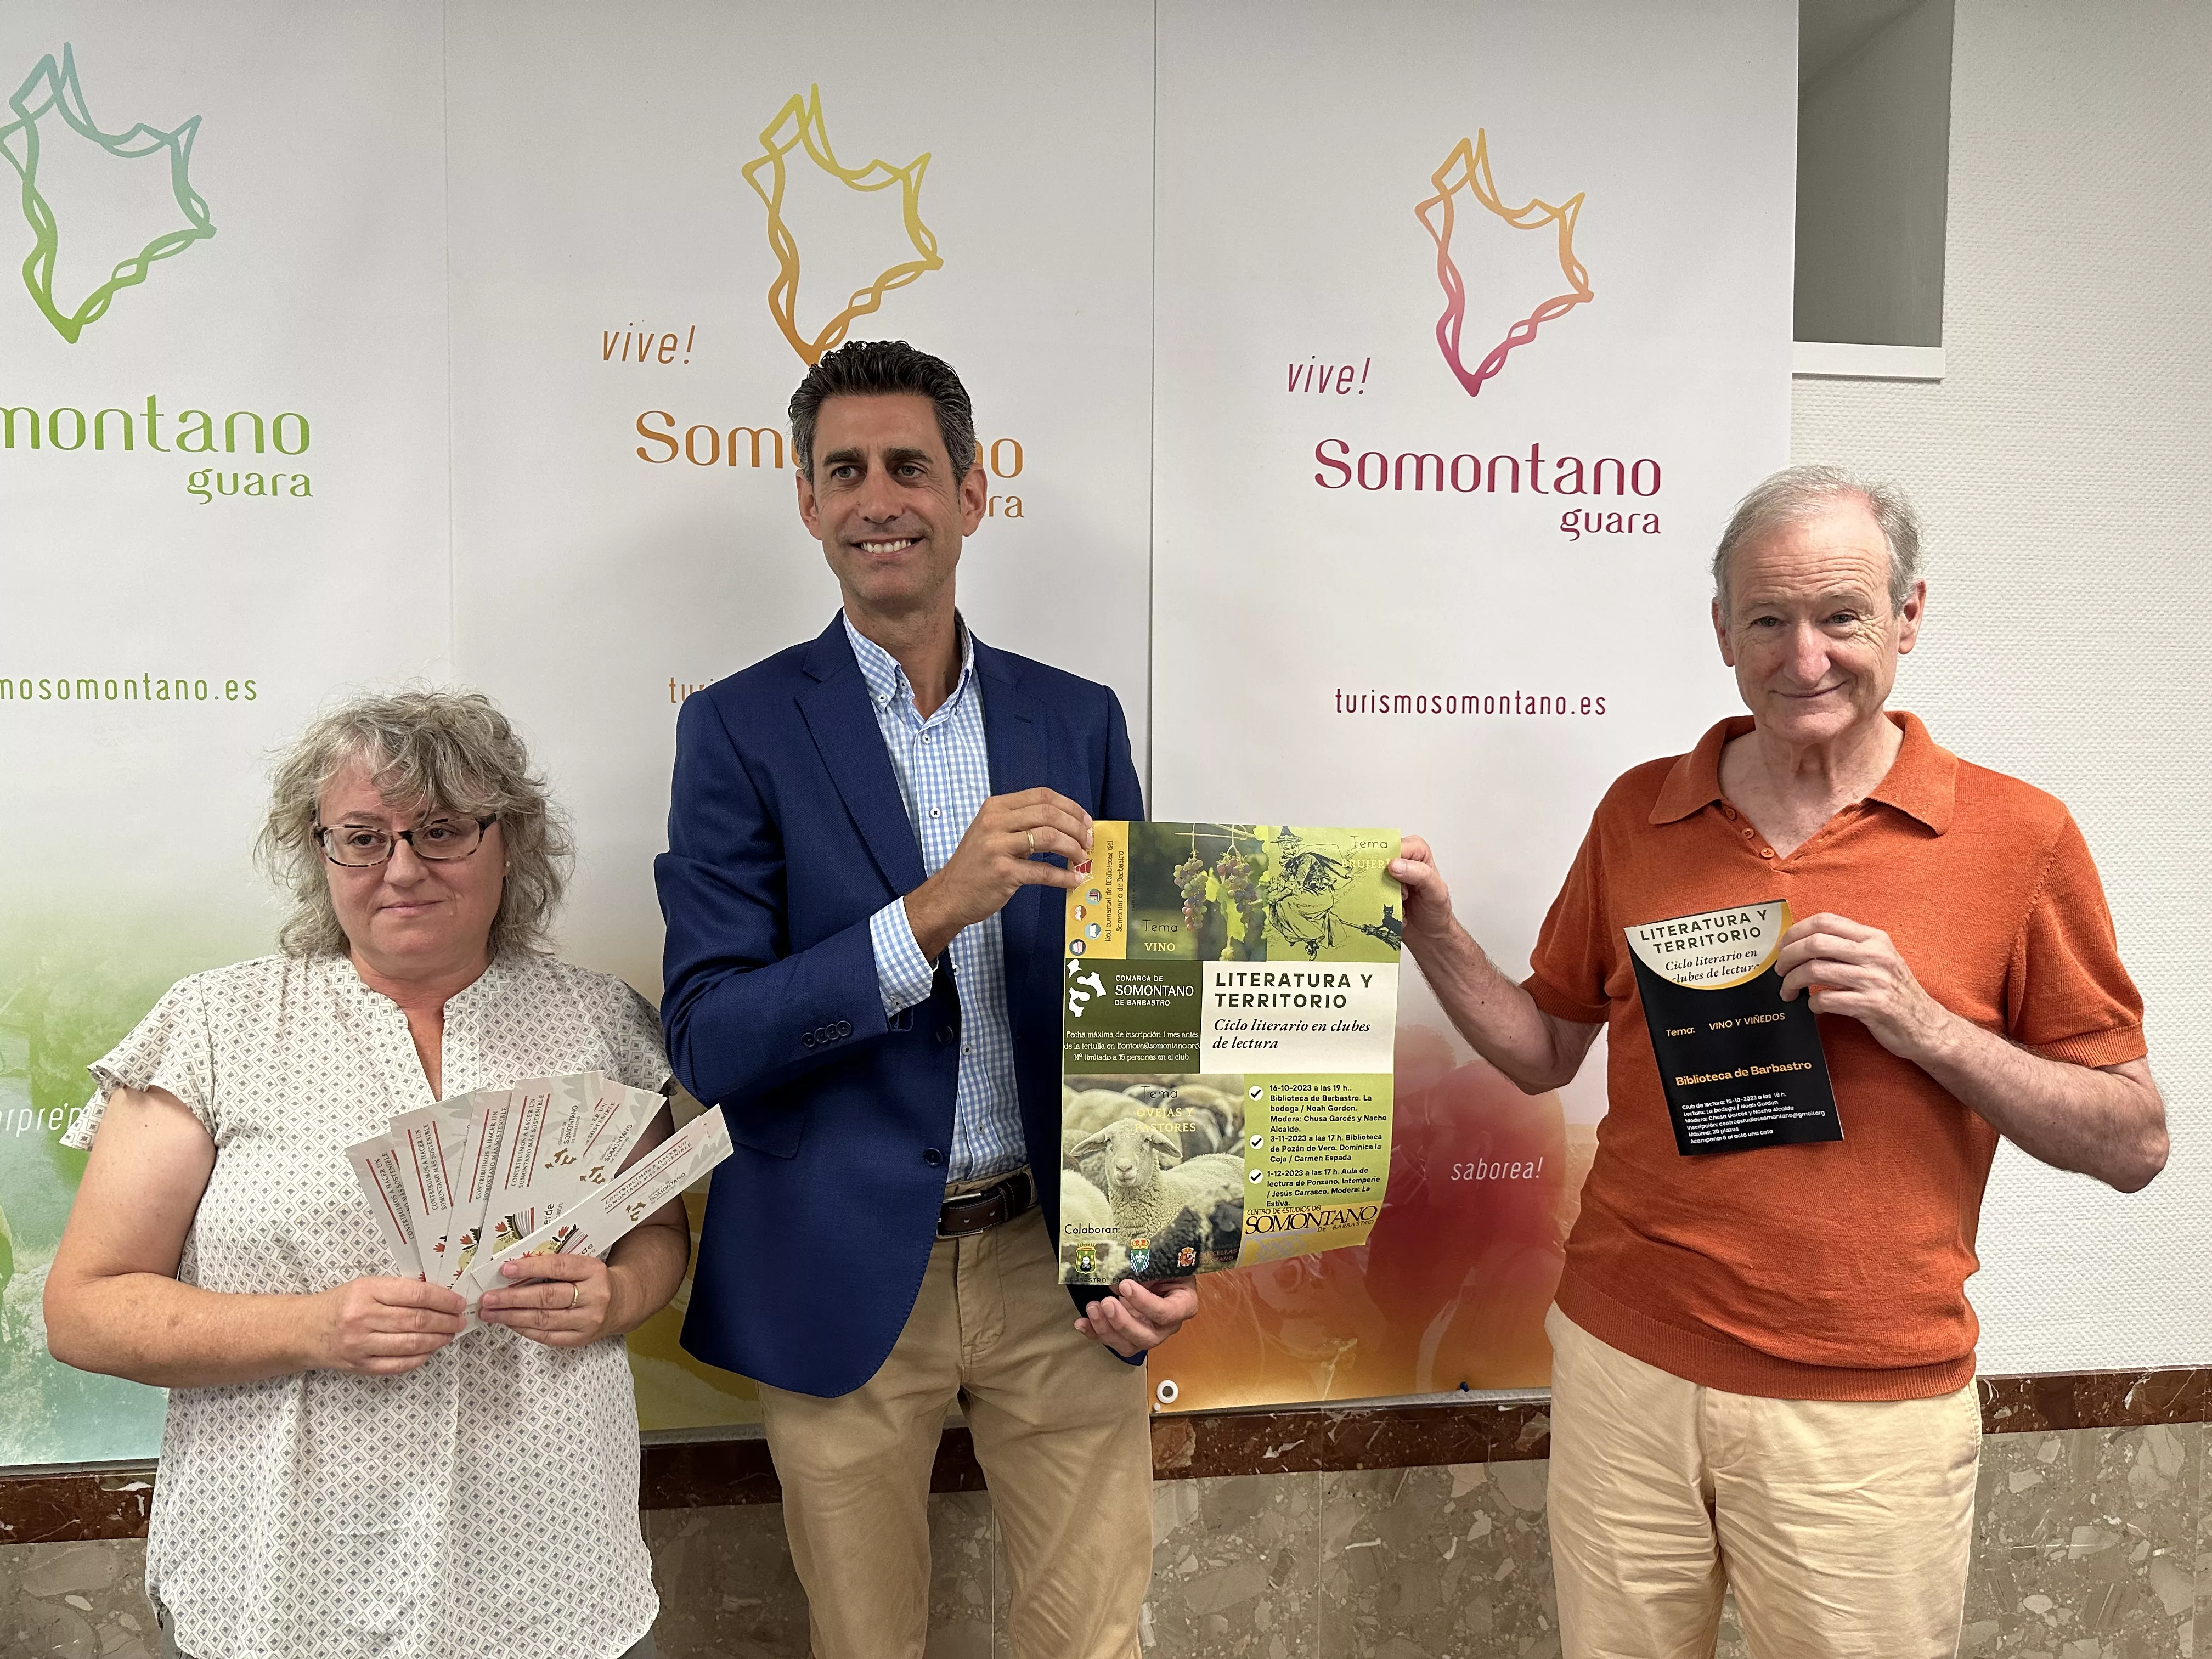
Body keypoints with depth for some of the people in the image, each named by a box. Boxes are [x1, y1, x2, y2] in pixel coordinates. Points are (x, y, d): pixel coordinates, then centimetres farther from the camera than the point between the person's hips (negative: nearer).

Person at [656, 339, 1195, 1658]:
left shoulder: (1077, 721, 3)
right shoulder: (741, 729, -5)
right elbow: (708, 1041, -13)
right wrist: (935, 909, -25)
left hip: (1059, 1258, 2)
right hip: (847, 1276, -1)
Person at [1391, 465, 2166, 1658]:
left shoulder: (2015, 836, -5)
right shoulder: (1639, 813, 3)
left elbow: (2133, 1145, -2)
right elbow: (1545, 1051, 10)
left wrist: (1926, 1025, -17)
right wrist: (1433, 933, -6)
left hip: (1867, 1412, -2)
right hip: (1624, 1377, 2)